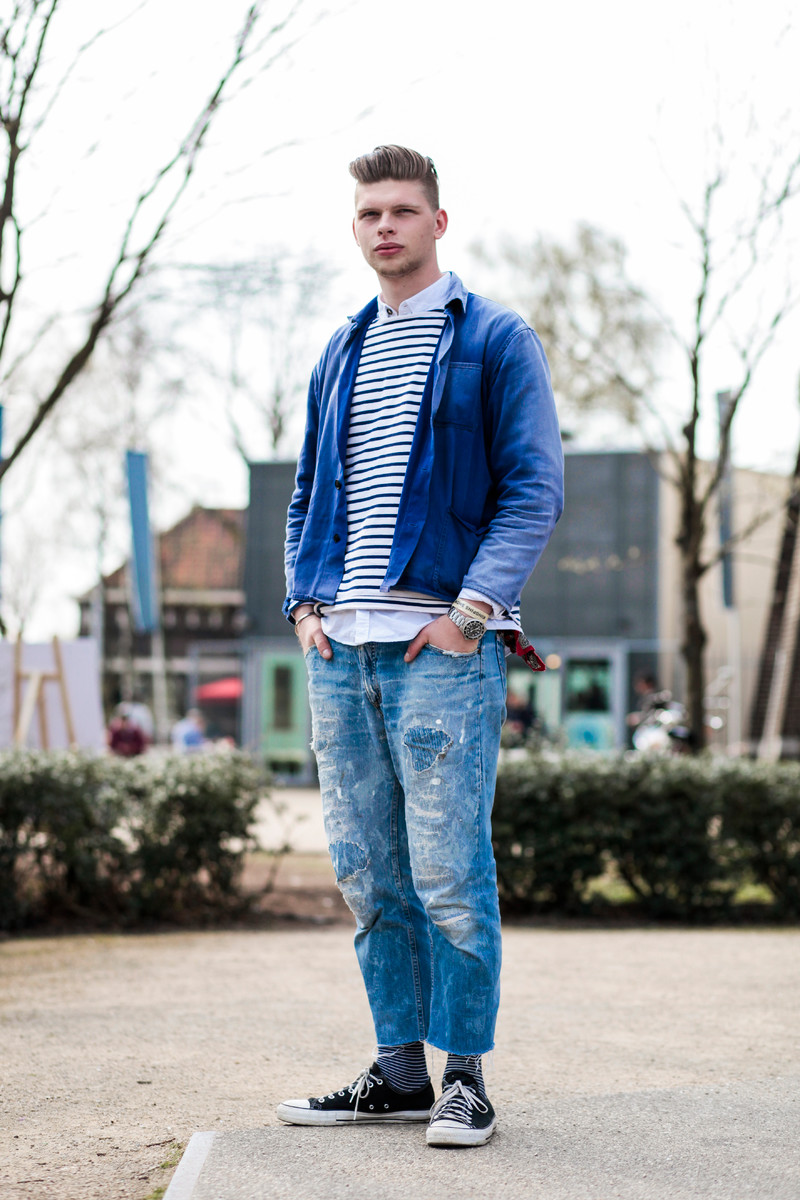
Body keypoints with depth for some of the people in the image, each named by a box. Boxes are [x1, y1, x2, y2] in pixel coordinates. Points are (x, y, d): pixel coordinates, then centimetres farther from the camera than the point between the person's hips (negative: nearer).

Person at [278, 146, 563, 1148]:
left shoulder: (497, 341, 1)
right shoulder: (340, 354, 18)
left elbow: (535, 488, -6)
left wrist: (471, 610, -14)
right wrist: (304, 602, 7)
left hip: (442, 645, -6)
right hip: (341, 651, 6)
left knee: (448, 870, -6)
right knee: (368, 872, 8)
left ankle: (465, 1076, 4)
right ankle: (398, 1069, 16)